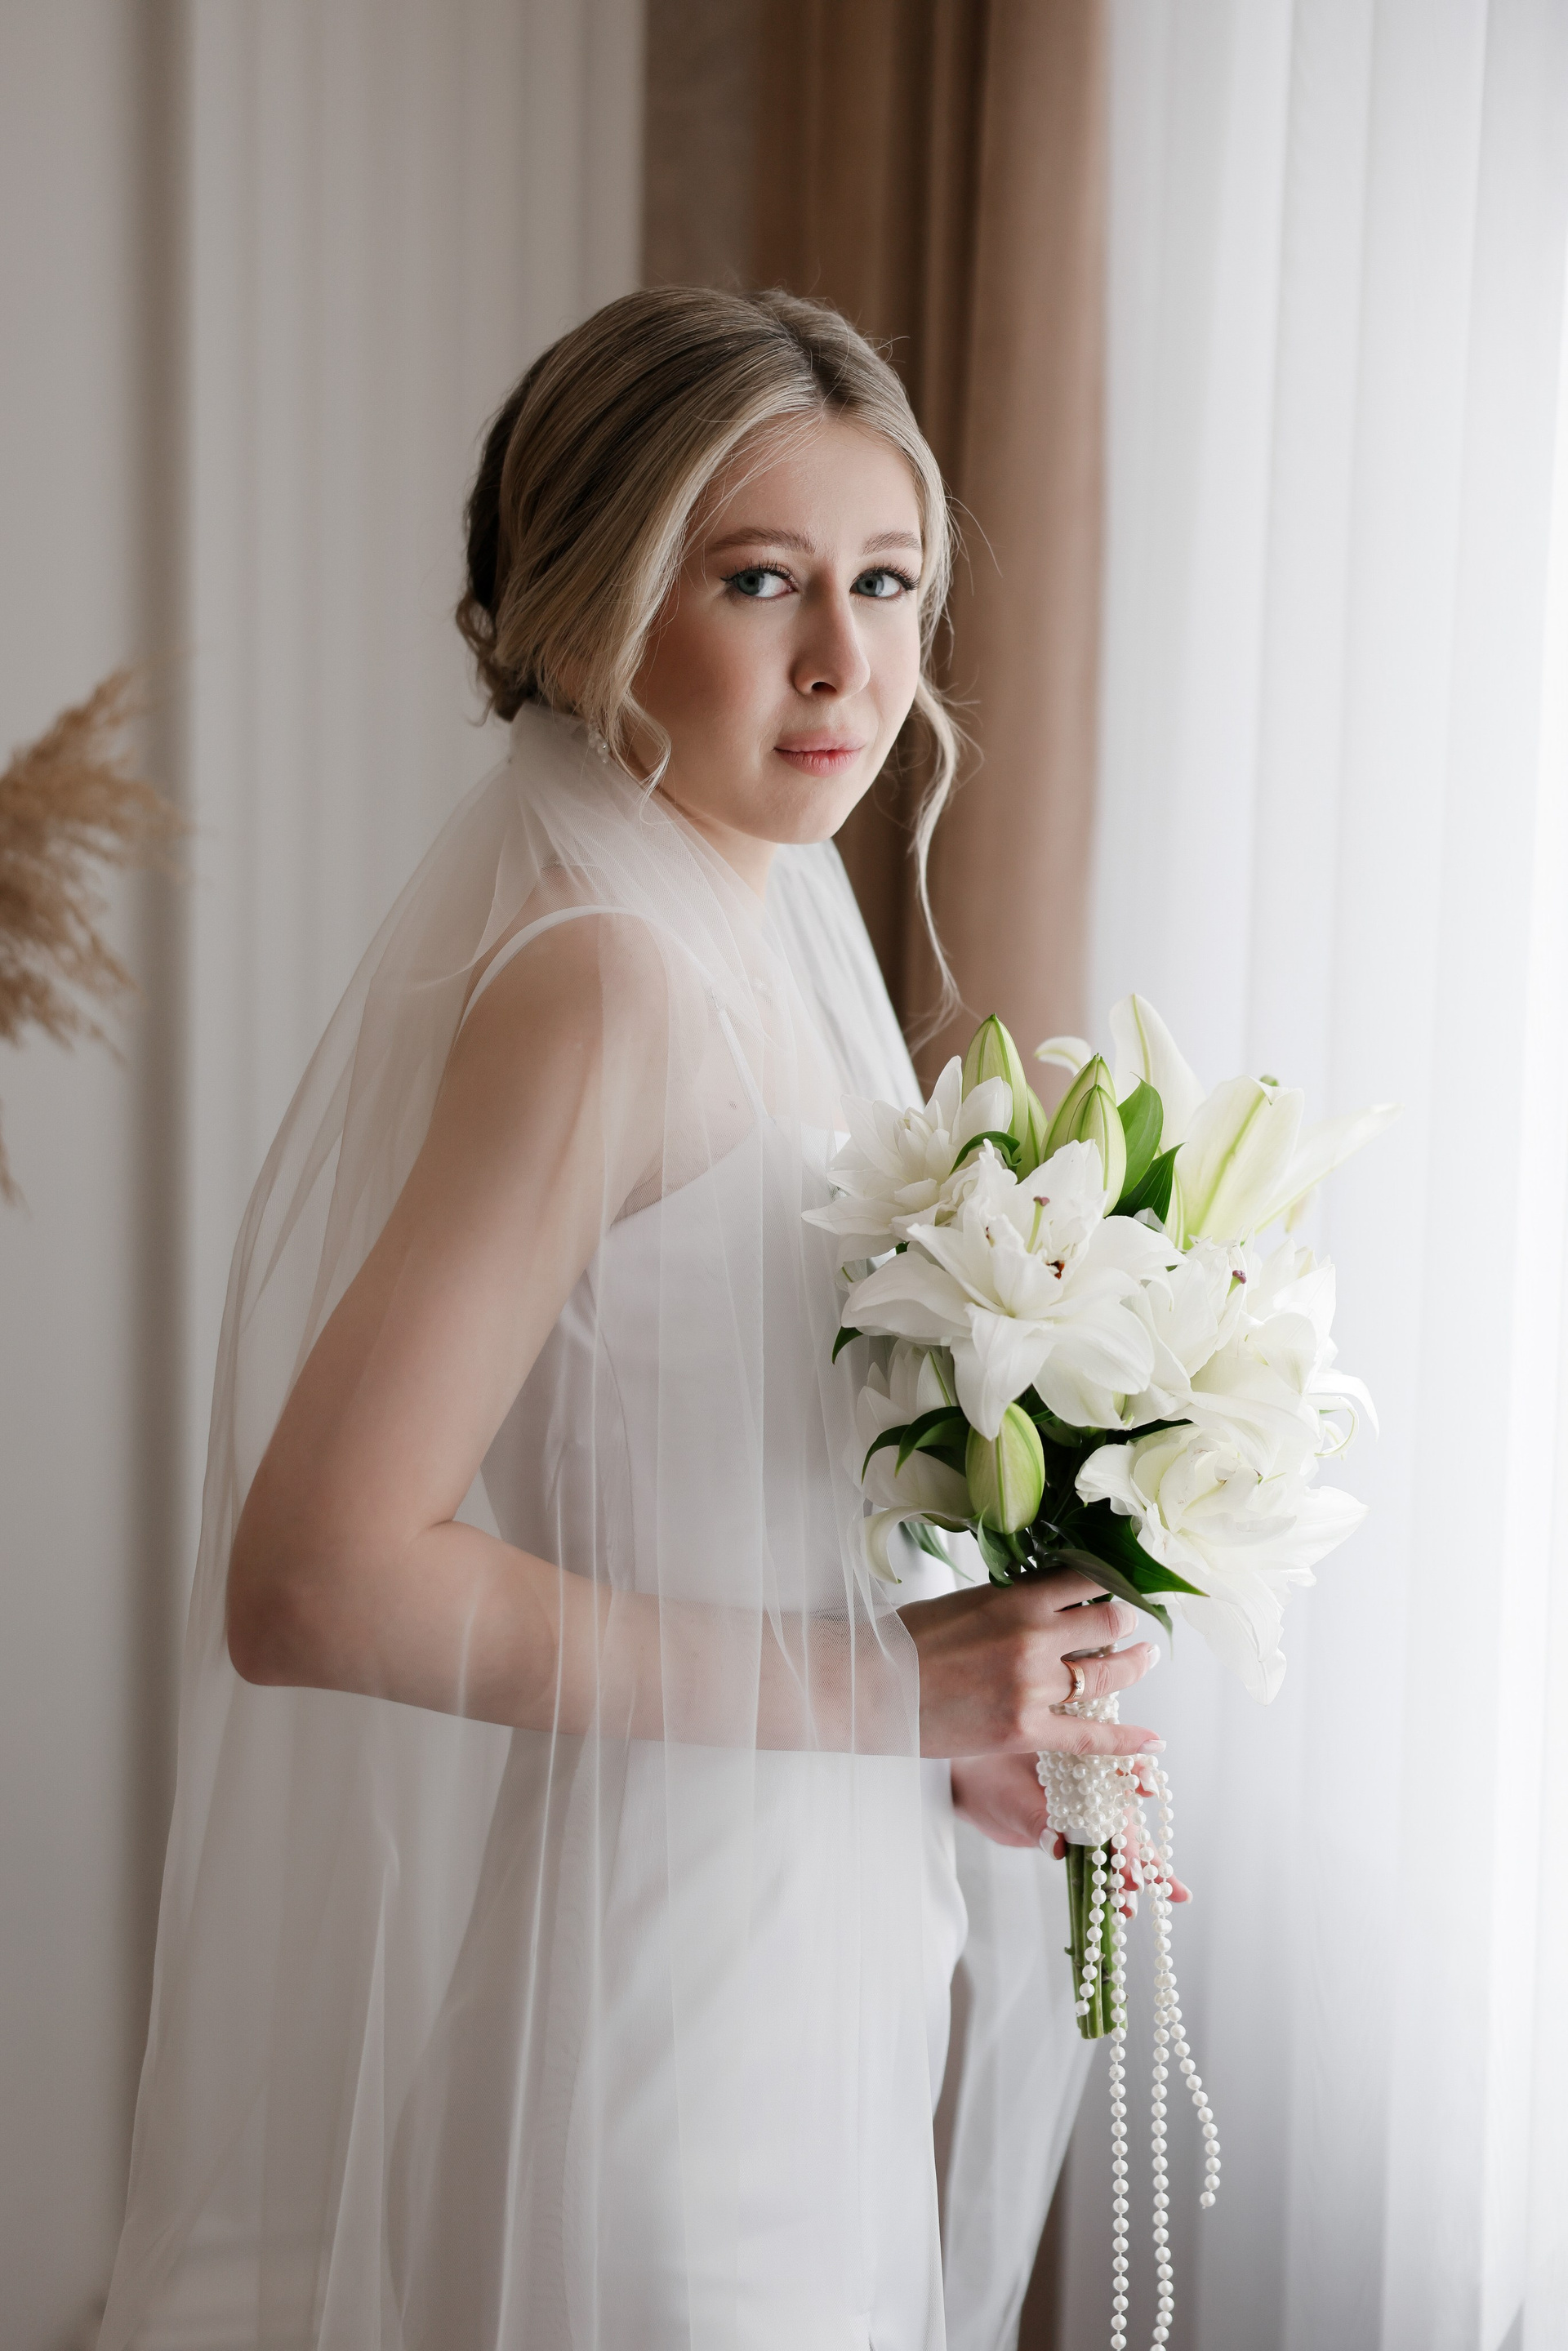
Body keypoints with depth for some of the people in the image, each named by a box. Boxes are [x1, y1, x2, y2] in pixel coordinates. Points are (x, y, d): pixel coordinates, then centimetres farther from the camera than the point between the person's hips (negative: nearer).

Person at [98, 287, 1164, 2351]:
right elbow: (312, 1579, -27)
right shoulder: (603, 982, -22)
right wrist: (872, 1684, -21)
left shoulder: (757, 939, 5)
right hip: (645, 2009, -9)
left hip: (788, 1975, 9)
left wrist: (963, 1720, 0)